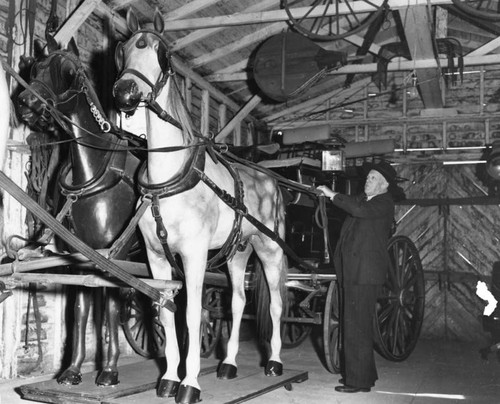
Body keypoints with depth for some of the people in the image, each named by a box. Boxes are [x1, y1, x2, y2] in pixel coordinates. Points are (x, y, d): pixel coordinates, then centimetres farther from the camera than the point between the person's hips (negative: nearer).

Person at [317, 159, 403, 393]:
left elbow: (360, 211, -24)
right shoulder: (362, 199, 21)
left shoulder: (384, 203, -7)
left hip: (365, 273, -9)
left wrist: (332, 195, -20)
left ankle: (359, 381, 1)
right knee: (353, 326, 15)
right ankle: (364, 374, 28)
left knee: (357, 328, -7)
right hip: (351, 271, 9)